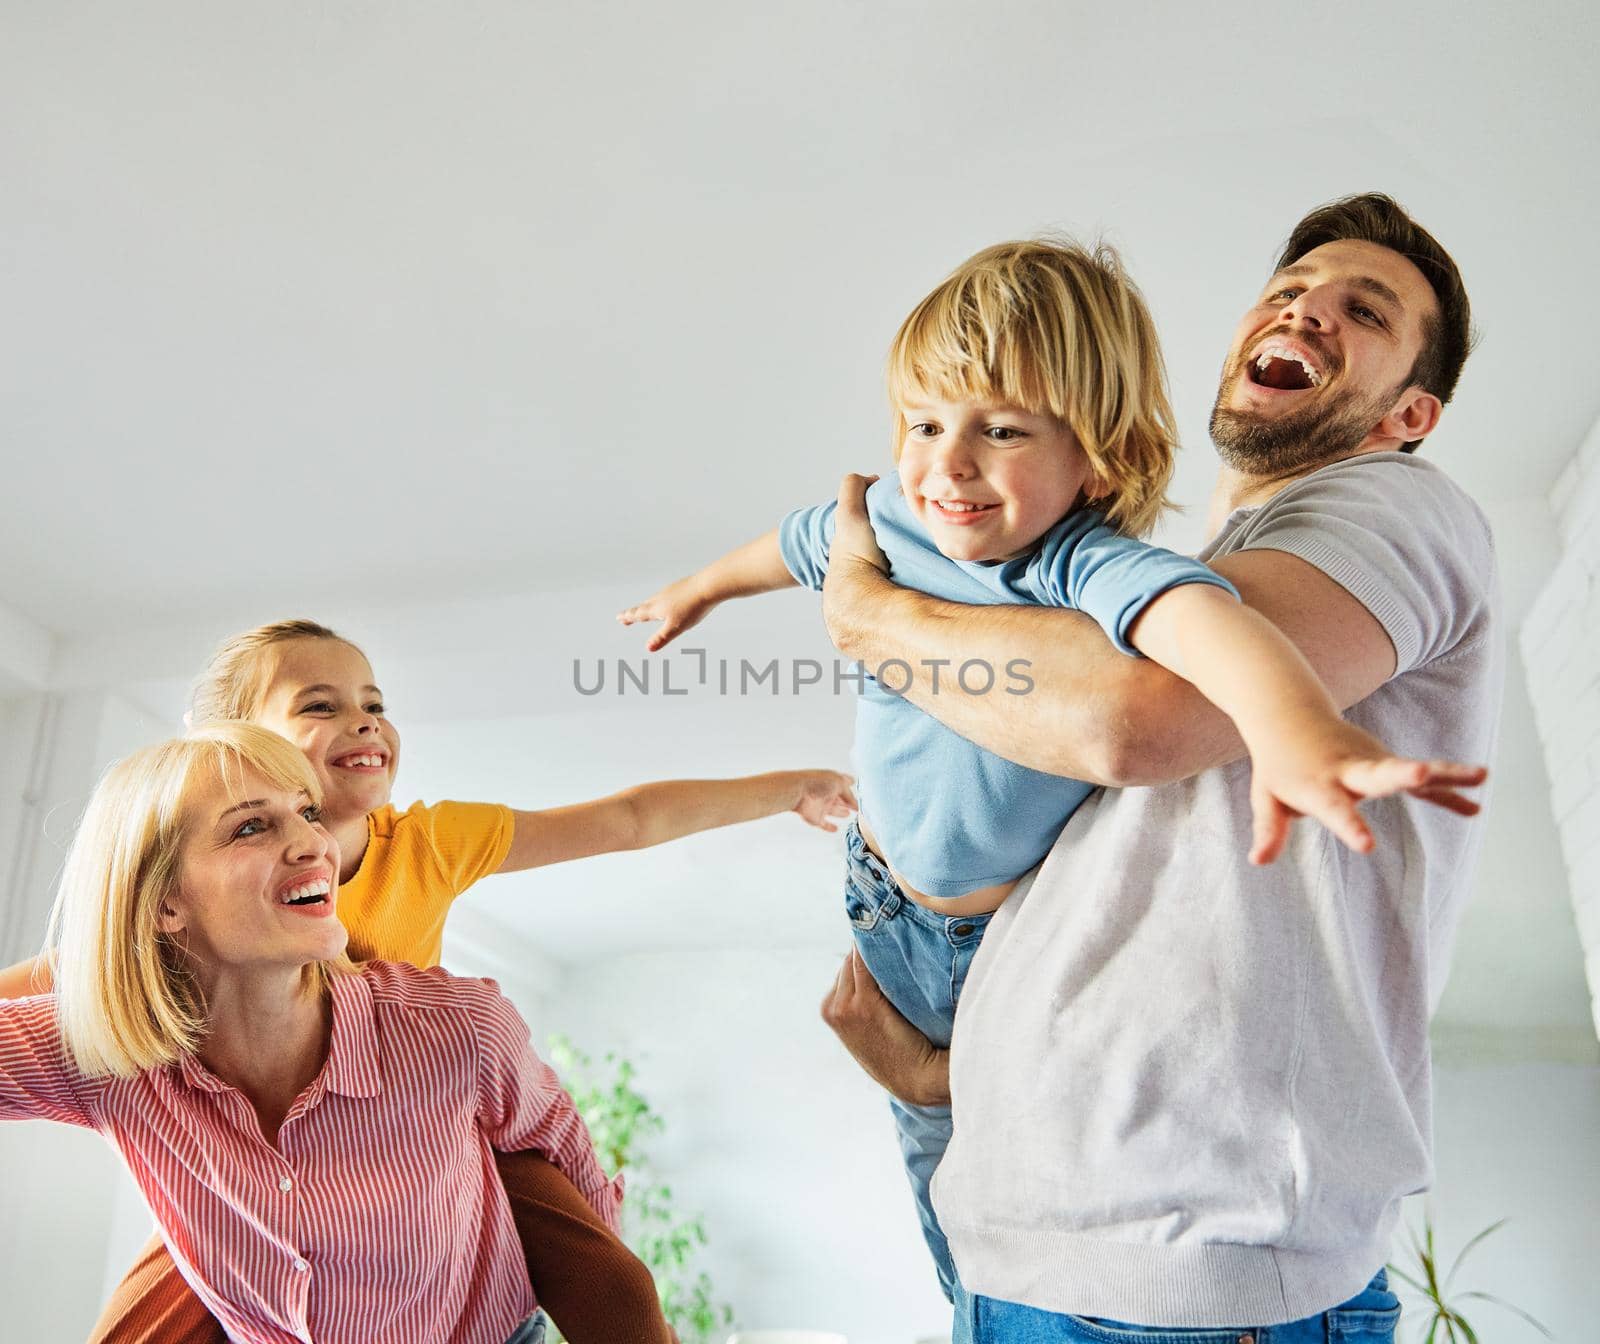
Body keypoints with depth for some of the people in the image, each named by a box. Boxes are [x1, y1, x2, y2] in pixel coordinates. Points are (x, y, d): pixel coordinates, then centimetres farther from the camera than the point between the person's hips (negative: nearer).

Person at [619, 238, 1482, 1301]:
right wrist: (701, 589, 26)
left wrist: (1292, 725, -79)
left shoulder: (1087, 564, -34)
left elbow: (1194, 614, -57)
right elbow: (800, 544, 8)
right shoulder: (890, 521, -16)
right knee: (936, 1147, 23)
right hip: (894, 914, 5)